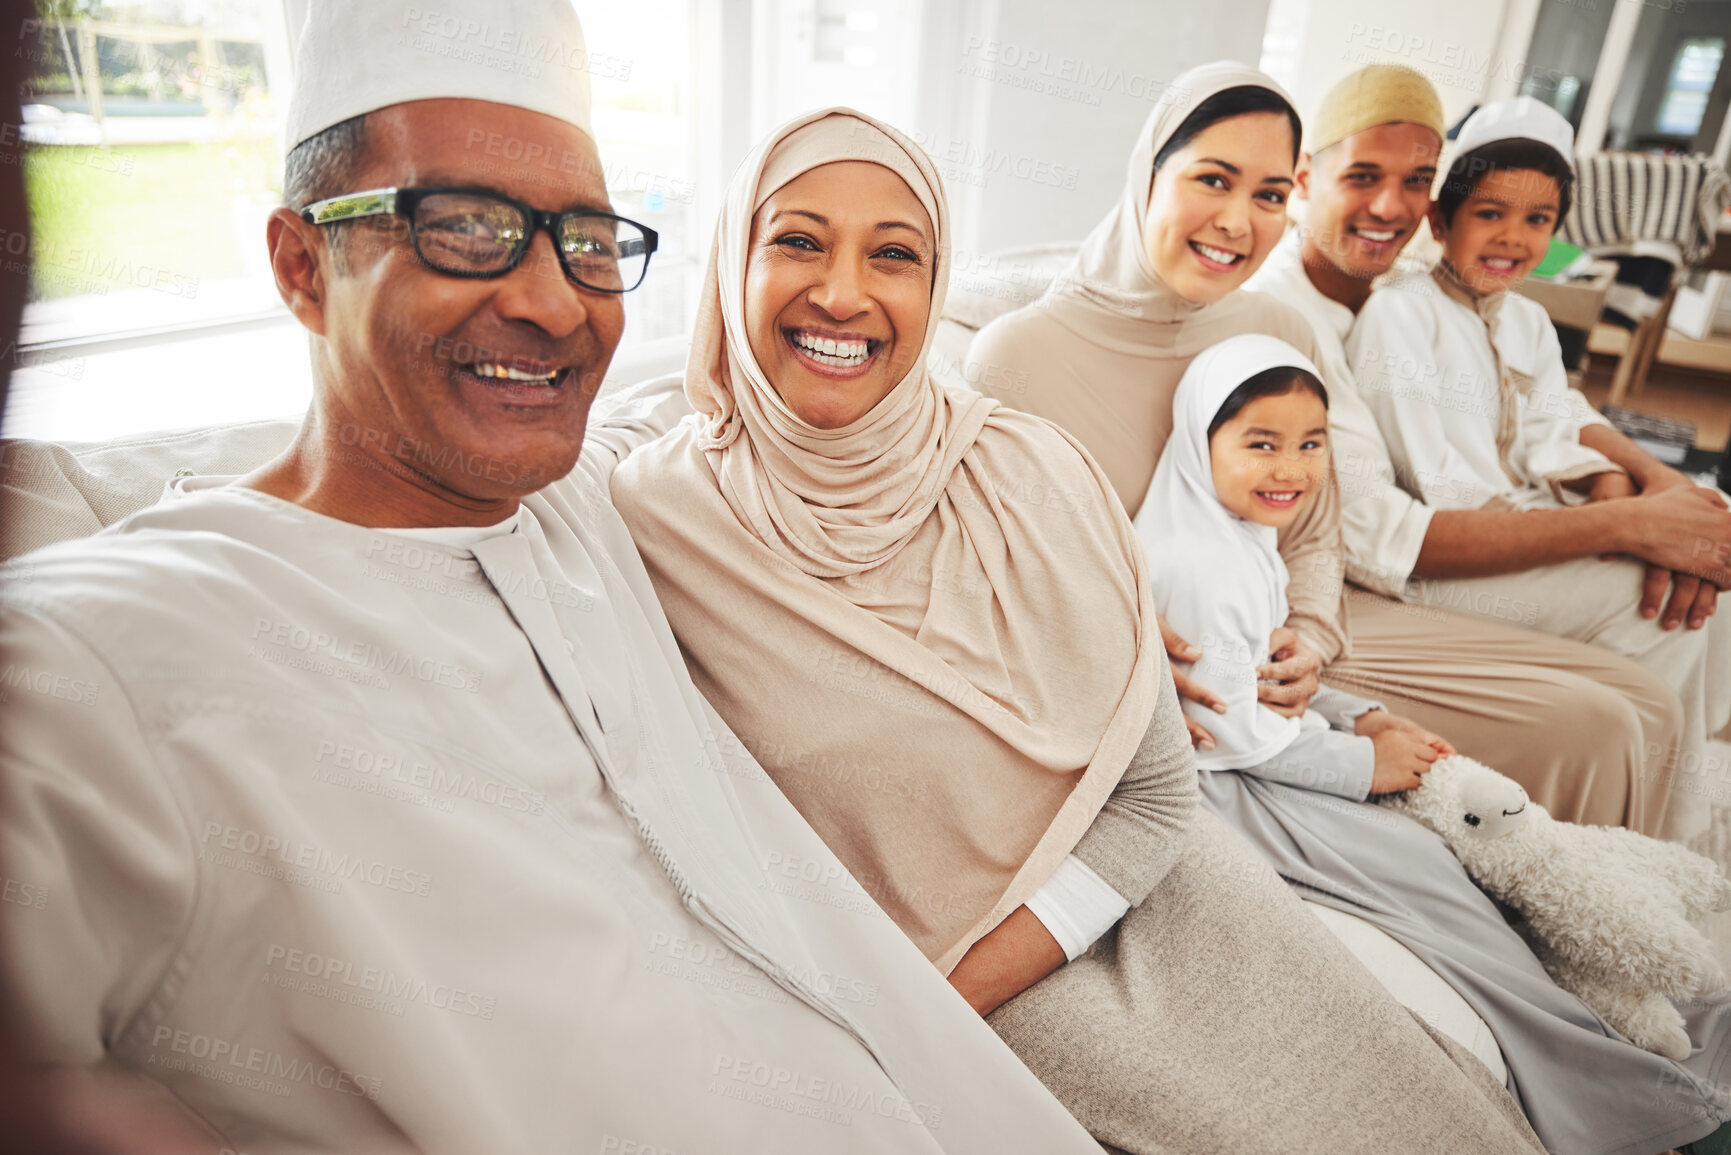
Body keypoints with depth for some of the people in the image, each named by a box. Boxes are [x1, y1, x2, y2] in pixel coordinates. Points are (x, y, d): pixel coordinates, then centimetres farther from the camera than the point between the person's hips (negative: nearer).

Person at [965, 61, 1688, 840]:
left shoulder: (1285, 335, 3)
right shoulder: (1016, 354, -13)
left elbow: (1314, 537, 9)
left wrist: (1308, 637, -11)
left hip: (1276, 653, 6)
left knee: (1625, 713, 4)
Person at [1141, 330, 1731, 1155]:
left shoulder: (1245, 538, 10)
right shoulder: (1200, 567, -25)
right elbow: (1233, 730, -24)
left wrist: (1358, 718, 4)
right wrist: (1362, 763, -14)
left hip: (1266, 749, 10)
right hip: (1219, 785, -10)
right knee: (1418, 869, -12)